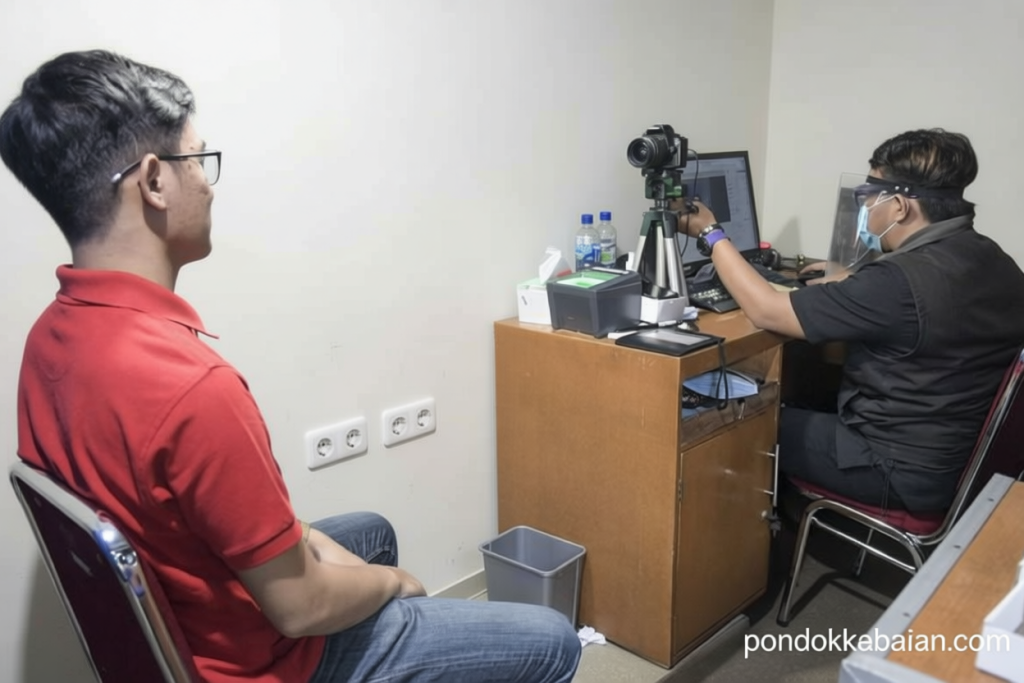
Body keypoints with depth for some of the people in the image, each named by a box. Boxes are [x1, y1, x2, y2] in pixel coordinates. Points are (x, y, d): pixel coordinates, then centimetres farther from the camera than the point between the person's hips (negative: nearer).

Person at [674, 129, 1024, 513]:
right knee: (807, 401, 23)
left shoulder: (903, 281, -30)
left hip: (901, 471, -8)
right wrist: (849, 283, 16)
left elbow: (766, 310, -21)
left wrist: (710, 235, -11)